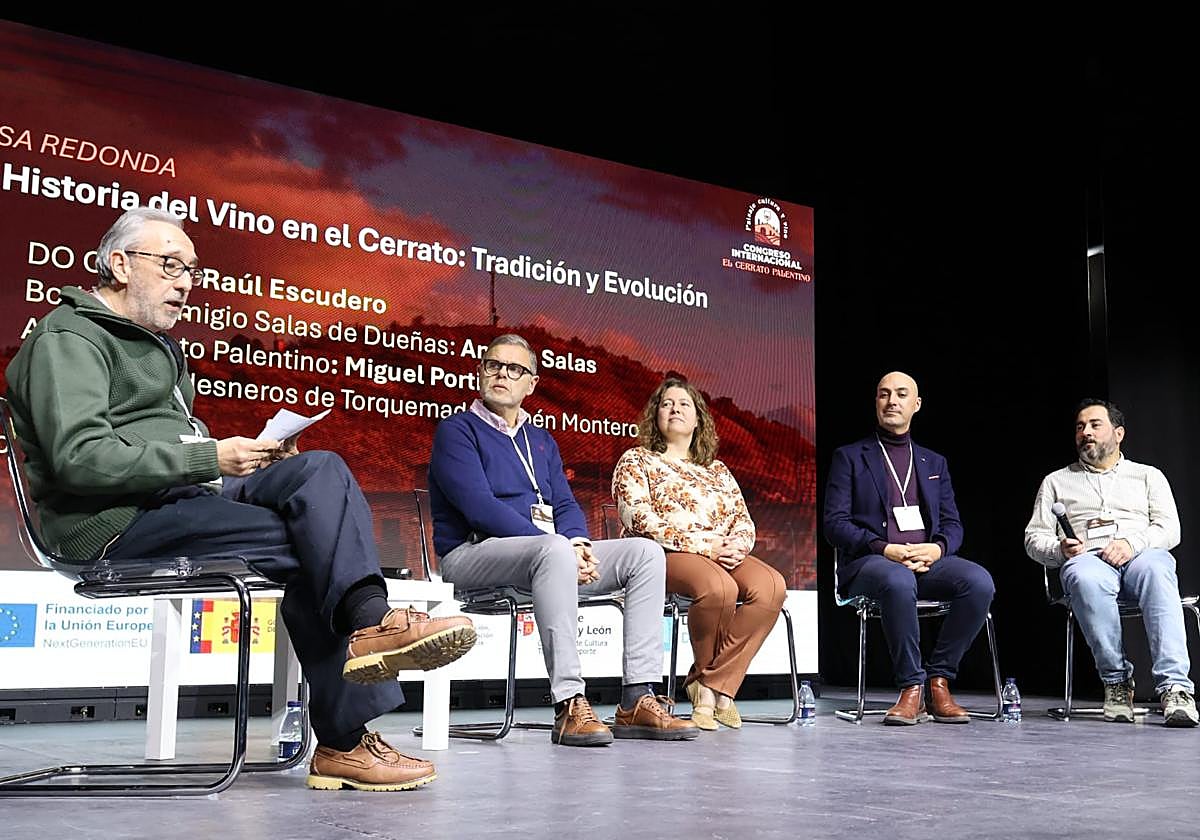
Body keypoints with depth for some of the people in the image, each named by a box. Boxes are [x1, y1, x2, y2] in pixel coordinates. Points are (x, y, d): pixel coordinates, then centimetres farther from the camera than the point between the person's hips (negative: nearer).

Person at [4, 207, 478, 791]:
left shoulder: (155, 344, 30)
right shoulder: (69, 338, -1)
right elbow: (81, 459, -16)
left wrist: (249, 457, 6)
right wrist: (210, 459, -17)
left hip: (187, 494, 9)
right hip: (120, 523, -8)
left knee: (320, 471, -15)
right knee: (313, 548, -22)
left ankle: (370, 622, -29)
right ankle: (345, 741, -21)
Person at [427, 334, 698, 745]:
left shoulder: (542, 441, 24)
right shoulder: (457, 430, 1)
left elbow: (566, 506, 14)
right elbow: (480, 507, -13)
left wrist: (577, 543, -11)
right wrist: (558, 544, -19)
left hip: (549, 551, 7)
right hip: (473, 554, -7)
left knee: (644, 552, -10)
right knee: (554, 550, -39)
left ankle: (637, 699, -19)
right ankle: (568, 705, -39)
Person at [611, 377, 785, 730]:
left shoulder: (717, 470, 27)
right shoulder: (636, 461, 11)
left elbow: (744, 521, 19)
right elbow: (640, 519, -5)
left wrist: (737, 545, -7)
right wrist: (704, 544, -14)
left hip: (724, 555, 5)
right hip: (666, 555, -5)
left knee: (771, 586, -28)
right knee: (719, 587, -38)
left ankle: (710, 686, -23)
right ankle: (712, 679, -11)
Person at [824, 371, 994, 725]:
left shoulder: (934, 463, 23)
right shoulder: (849, 457, 11)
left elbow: (953, 524, 16)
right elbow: (835, 524, 0)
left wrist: (937, 548, -9)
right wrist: (884, 549, -16)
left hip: (928, 560, 4)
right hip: (870, 562, -4)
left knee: (980, 581, -27)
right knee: (899, 581, -39)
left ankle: (938, 680, -16)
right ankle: (912, 687, -25)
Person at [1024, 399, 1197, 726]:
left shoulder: (1148, 476, 25)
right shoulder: (1056, 481, 26)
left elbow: (1169, 528, 10)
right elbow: (1034, 538, 18)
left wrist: (1133, 542, -10)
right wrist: (1060, 549, -6)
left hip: (1141, 555, 0)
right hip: (1087, 559, 0)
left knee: (1156, 569, -39)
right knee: (1086, 580, -39)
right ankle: (1116, 681, -27)